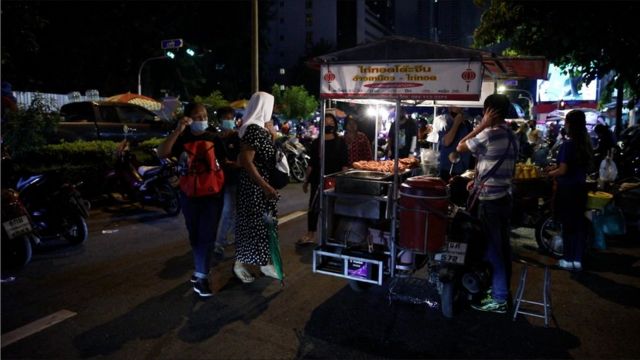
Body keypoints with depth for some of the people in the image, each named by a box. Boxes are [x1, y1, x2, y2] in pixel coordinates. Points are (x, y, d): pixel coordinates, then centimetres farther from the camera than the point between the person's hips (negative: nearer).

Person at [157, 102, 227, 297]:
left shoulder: (214, 139, 2)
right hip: (189, 194, 2)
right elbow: (161, 153, -17)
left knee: (206, 235, -4)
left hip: (212, 194, -1)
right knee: (194, 235, 14)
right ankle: (200, 270, 31)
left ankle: (201, 277, 0)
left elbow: (223, 163, 8)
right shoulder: (181, 139, 0)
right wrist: (177, 130, -24)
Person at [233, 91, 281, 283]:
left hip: (264, 183, 10)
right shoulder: (252, 129, -19)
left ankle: (264, 263, 27)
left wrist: (271, 136, 12)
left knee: (265, 224, 15)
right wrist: (265, 186, -26)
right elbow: (246, 161, -26)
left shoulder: (261, 128, 10)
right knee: (251, 224, 0)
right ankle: (240, 263, 16)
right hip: (254, 185, -10)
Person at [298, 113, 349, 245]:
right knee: (314, 207, 2)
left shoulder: (340, 142, 0)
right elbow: (311, 163, 8)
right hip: (318, 180, 2)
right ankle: (310, 235, 10)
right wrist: (306, 180, 7)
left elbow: (344, 164, -2)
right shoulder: (316, 142, 6)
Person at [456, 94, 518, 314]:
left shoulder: (489, 135, -18)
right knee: (502, 247, 16)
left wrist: (482, 125, -9)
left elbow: (460, 147, -8)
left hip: (489, 200, -9)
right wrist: (478, 179, 19)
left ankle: (498, 299, 8)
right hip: (504, 197, 9)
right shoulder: (511, 136, 10)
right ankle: (502, 289, 29)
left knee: (492, 248, -1)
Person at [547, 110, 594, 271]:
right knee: (579, 223, 10)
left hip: (567, 190, -7)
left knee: (568, 224, 3)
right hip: (580, 188, 7)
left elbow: (563, 170, -18)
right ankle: (578, 259, 16)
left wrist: (550, 173, 0)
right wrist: (555, 167, 14)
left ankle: (568, 260, 12)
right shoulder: (586, 144, 6)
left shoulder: (567, 145, -17)